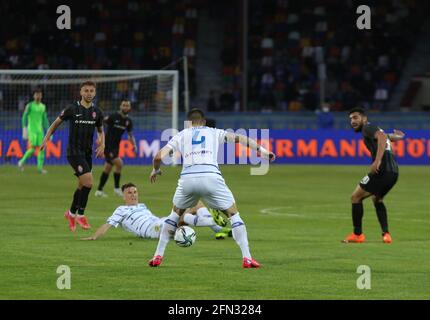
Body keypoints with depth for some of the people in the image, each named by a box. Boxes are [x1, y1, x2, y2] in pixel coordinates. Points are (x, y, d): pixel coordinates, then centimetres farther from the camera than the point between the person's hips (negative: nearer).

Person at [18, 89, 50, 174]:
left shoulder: (43, 107, 13)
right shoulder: (30, 106, -3)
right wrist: (24, 128, -13)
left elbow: (44, 119, 17)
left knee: (41, 148, -4)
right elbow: (24, 117, -5)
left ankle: (40, 167, -2)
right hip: (31, 130, -6)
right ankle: (22, 161, 6)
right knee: (33, 148, -13)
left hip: (40, 130, 6)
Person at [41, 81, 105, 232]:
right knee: (88, 181, -18)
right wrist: (46, 139, -3)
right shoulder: (72, 109, -8)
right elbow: (56, 123, 4)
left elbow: (100, 131, 19)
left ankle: (72, 213, 35)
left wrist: (102, 144, 1)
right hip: (74, 152, -6)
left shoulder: (97, 112, 4)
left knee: (82, 185, 14)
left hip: (87, 153, 6)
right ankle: (80, 214, -3)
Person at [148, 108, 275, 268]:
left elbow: (159, 156, 17)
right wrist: (260, 149, 14)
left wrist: (155, 170, 35)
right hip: (211, 176, -1)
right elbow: (239, 138, 12)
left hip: (187, 178, 2)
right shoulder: (214, 133, 25)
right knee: (234, 214, 12)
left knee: (175, 214, 26)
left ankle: (158, 256, 23)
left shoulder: (181, 135, 25)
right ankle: (247, 258, 1)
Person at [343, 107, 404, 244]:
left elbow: (382, 137, -21)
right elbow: (388, 136, 44)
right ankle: (386, 234, 17)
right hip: (394, 172, 10)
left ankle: (357, 234, 5)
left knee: (355, 197, 2)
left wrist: (377, 161, -32)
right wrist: (397, 136, 69)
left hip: (382, 170, -10)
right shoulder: (376, 130, 25)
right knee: (377, 199, 30)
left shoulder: (368, 127, -2)